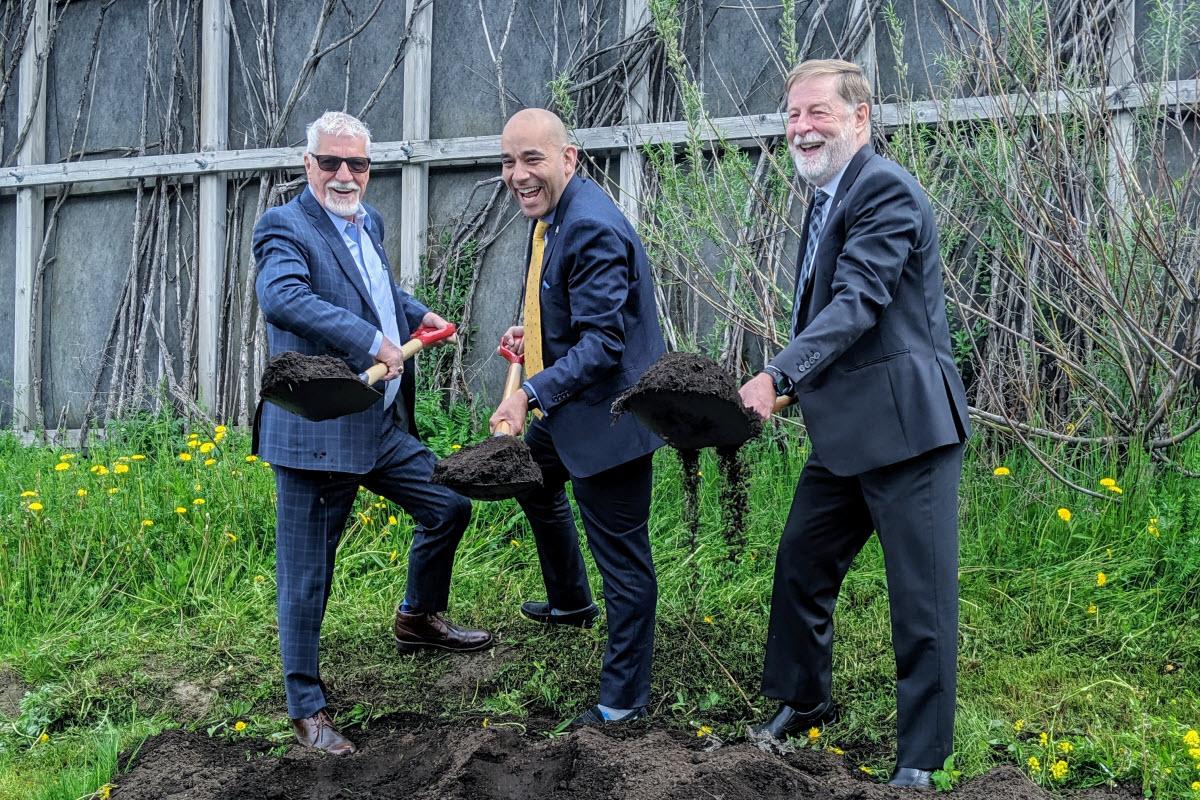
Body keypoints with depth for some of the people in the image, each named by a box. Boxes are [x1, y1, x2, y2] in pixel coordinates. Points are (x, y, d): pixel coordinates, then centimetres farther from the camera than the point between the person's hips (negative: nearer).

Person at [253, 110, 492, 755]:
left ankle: (418, 618, 42)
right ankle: (306, 708, 13)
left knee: (449, 505, 19)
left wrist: (416, 313, 19)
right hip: (317, 432, -8)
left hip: (385, 425, 8)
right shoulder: (284, 228, -13)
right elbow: (281, 296, -34)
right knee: (306, 576, 1)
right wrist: (371, 343, -37)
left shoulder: (369, 223, 14)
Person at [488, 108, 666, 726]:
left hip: (608, 414, -11)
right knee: (531, 474, 34)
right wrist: (536, 333, 8)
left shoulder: (591, 227, -26)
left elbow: (603, 343, -29)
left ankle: (624, 699, 9)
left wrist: (530, 394, -32)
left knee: (622, 559, -2)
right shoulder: (552, 215, 6)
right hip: (568, 407, 11)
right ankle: (570, 605, 54)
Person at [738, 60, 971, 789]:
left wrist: (776, 377, -32)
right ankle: (803, 702, 39)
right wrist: (795, 386, 13)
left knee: (922, 596, -2)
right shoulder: (828, 198, 16)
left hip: (906, 426, -10)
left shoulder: (886, 190, -15)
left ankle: (922, 757, 8)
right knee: (801, 566, 20)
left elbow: (857, 303, -25)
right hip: (845, 430, 10)